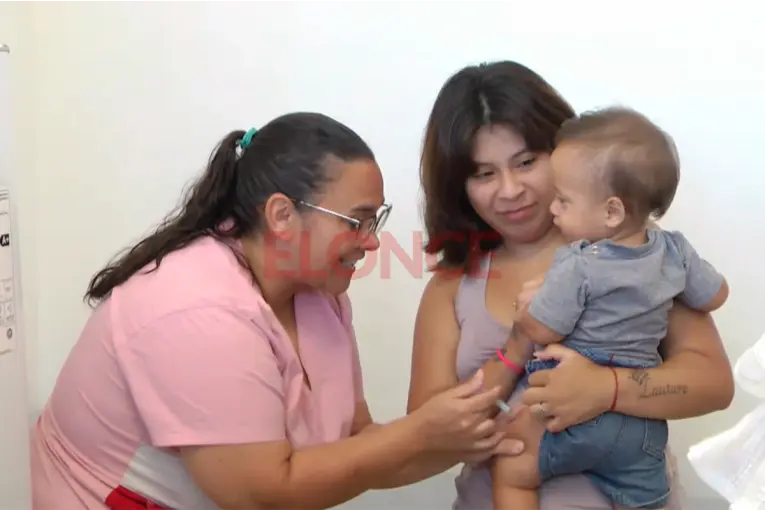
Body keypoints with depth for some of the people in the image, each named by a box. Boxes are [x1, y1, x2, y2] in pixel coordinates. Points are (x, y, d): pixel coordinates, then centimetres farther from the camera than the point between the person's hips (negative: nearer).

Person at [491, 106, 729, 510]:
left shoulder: (577, 267, -18)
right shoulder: (674, 251, 0)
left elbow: (539, 331, -12)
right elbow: (715, 296, 15)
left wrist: (523, 309, 8)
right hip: (644, 424, 6)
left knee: (509, 475, 9)